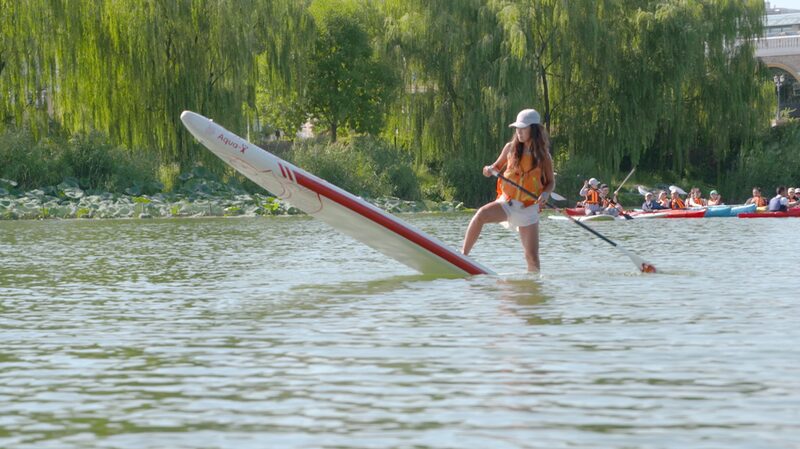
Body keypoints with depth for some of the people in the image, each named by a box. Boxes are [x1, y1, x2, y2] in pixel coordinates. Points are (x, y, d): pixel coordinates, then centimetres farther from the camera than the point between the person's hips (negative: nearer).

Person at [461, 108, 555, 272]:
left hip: (528, 208, -1)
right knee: (481, 214, -29)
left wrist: (545, 194, -16)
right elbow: (497, 166, 15)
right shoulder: (511, 148, 2)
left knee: (532, 256, -4)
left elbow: (551, 182, 6)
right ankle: (463, 255, -26)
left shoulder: (543, 156, -2)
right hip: (507, 202, 1)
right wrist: (490, 170, -9)